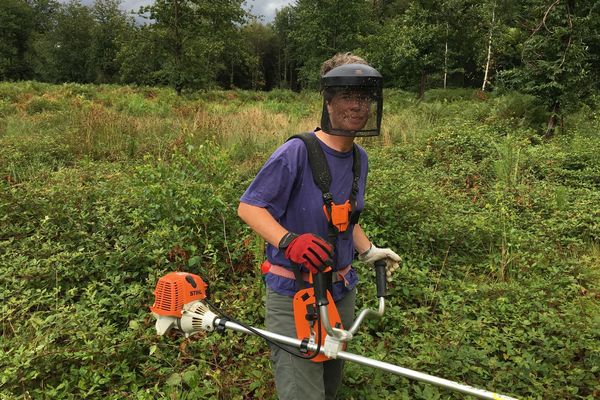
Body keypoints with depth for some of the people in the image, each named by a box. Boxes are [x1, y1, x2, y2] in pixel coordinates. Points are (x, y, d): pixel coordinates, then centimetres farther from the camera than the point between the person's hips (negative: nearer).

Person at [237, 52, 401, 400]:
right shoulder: (296, 152, -21)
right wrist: (288, 241, -34)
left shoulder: (360, 158, 3)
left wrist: (368, 251, 5)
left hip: (342, 292, 7)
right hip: (293, 296, -7)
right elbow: (248, 206, -19)